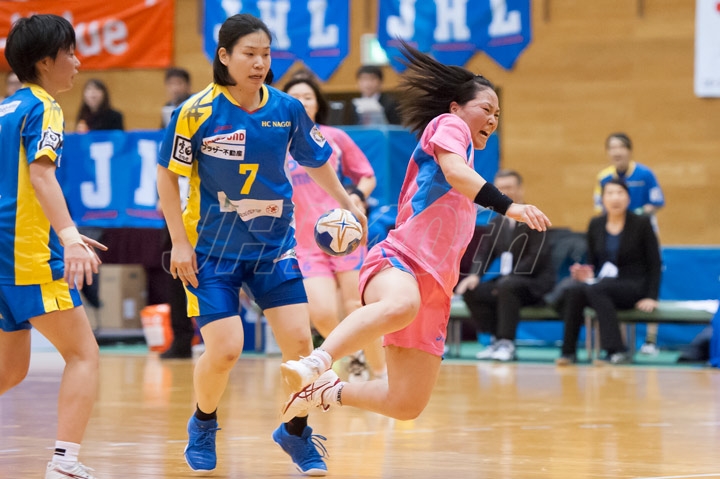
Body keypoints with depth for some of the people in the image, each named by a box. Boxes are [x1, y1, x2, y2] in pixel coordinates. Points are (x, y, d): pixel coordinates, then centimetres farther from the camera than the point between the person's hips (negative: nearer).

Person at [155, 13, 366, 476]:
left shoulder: (287, 109, -4)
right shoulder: (198, 112, -14)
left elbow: (316, 161, 14)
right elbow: (167, 176, -6)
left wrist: (346, 201, 6)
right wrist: (180, 243, -10)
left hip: (275, 243, 3)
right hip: (213, 248, -3)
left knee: (300, 342, -6)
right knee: (225, 350, -12)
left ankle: (297, 433, 19)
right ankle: (203, 425, 20)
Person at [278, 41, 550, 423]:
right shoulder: (448, 125, 6)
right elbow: (455, 172, -16)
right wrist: (507, 206, -29)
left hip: (433, 289, 9)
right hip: (397, 260, -9)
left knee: (406, 405, 0)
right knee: (401, 306, -46)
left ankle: (326, 392, 20)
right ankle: (314, 365, -51)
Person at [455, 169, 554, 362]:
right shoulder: (496, 223, 12)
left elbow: (536, 258, -15)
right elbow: (483, 253, 9)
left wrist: (509, 275, -22)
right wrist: (474, 275, -12)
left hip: (535, 283, -6)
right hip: (505, 281, 6)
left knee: (507, 285, -36)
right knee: (471, 291, -15)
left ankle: (506, 344, -30)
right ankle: (497, 340, -8)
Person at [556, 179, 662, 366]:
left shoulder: (641, 224, -2)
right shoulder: (595, 224, 9)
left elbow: (654, 264, -2)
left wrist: (651, 297, -12)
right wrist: (587, 275, -6)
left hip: (633, 286, -4)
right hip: (603, 282, 4)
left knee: (595, 290, -36)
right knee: (571, 291, -29)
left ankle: (616, 350, -38)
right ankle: (568, 351, -26)